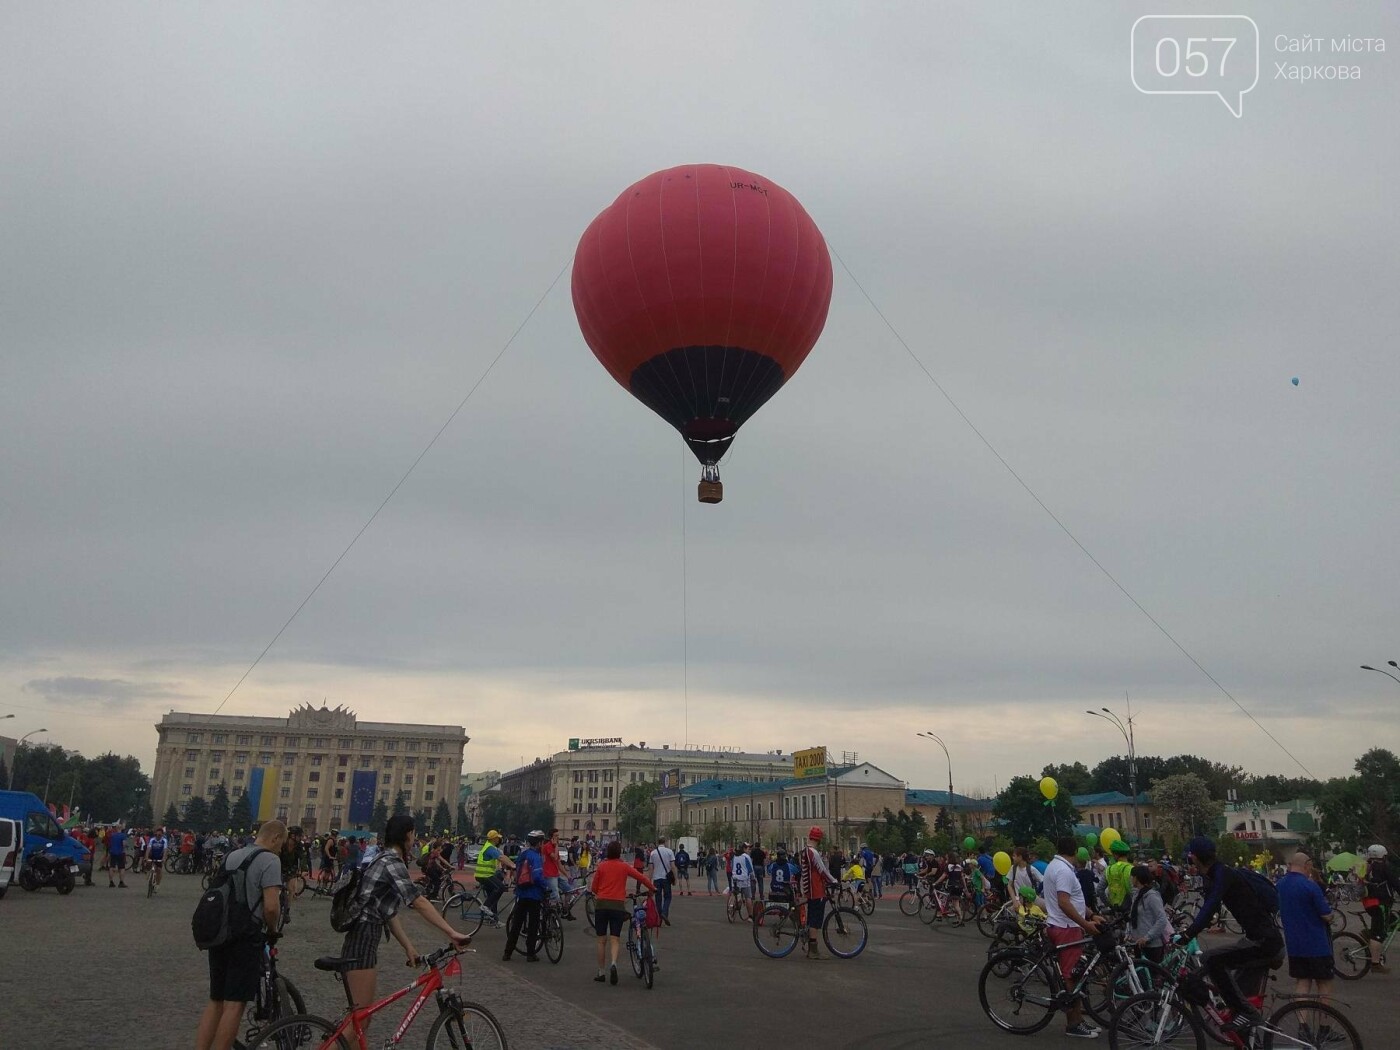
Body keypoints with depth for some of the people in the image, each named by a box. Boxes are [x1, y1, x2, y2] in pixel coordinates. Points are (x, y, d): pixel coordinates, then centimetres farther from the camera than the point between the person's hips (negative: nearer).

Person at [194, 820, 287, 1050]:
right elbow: (271, 906, -21)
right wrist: (273, 930, -1)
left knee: (215, 1000, 16)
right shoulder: (270, 860, -12)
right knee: (234, 1004, -1)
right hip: (247, 938, -8)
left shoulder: (231, 856, 13)